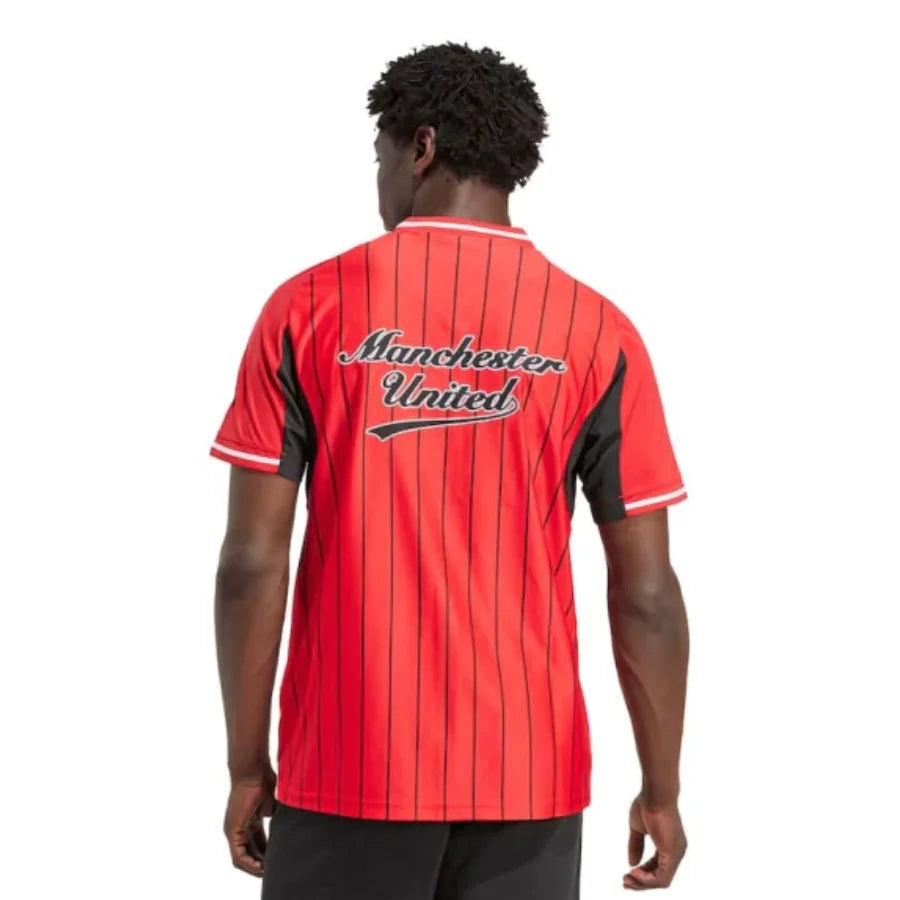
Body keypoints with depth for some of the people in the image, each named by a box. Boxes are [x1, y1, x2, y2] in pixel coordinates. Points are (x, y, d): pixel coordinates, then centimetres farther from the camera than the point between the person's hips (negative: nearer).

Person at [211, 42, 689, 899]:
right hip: (527, 777, 1)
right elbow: (646, 593, -3)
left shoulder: (308, 310, -3)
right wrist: (662, 790, 6)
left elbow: (252, 563, -6)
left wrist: (246, 765, 3)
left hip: (349, 770, -1)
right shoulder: (597, 333, -2)